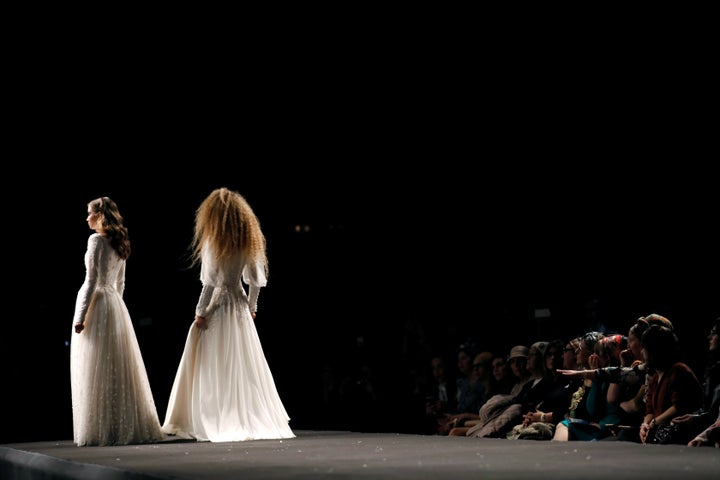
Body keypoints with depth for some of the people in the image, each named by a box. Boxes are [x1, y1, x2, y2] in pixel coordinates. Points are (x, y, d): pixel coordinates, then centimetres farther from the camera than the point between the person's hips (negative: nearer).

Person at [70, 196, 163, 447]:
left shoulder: (97, 240, -11)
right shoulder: (119, 242, 14)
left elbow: (92, 280, -16)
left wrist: (80, 316, -15)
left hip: (97, 304, -8)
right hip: (116, 305, 8)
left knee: (97, 371, -4)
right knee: (121, 369, 9)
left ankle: (101, 429, -4)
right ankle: (129, 426, 11)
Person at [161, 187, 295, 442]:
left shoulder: (213, 240, -10)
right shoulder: (248, 242, 7)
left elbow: (210, 280, -14)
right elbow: (256, 280, 10)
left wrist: (200, 312, -9)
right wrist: (251, 307, 21)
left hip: (216, 307, -6)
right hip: (239, 307, 6)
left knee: (211, 369, -1)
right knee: (244, 366, 11)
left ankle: (213, 423, -3)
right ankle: (251, 419, 13)